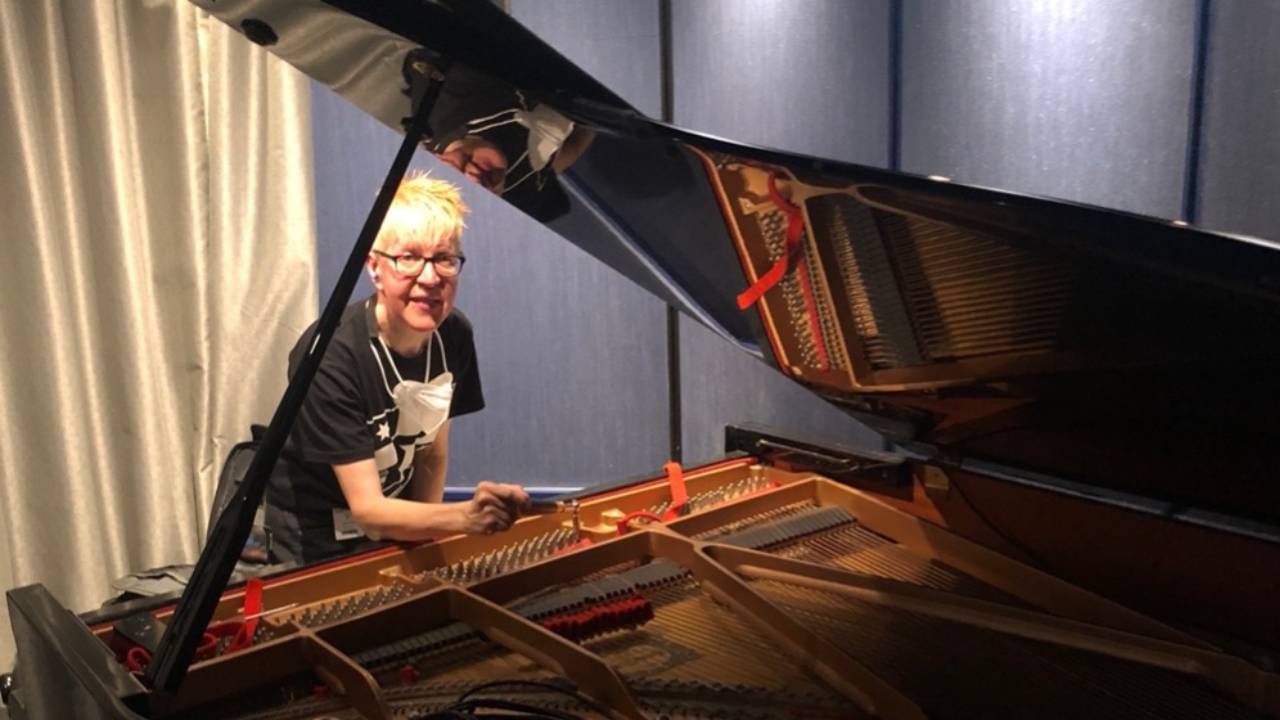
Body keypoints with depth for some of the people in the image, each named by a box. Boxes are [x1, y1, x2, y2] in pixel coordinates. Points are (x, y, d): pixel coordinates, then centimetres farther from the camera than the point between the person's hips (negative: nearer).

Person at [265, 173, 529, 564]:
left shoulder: (453, 335, -12)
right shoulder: (328, 357, -30)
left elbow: (432, 453, 0)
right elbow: (368, 510, -32)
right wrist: (466, 517, -47)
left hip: (393, 528, 5)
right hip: (315, 552, -5)